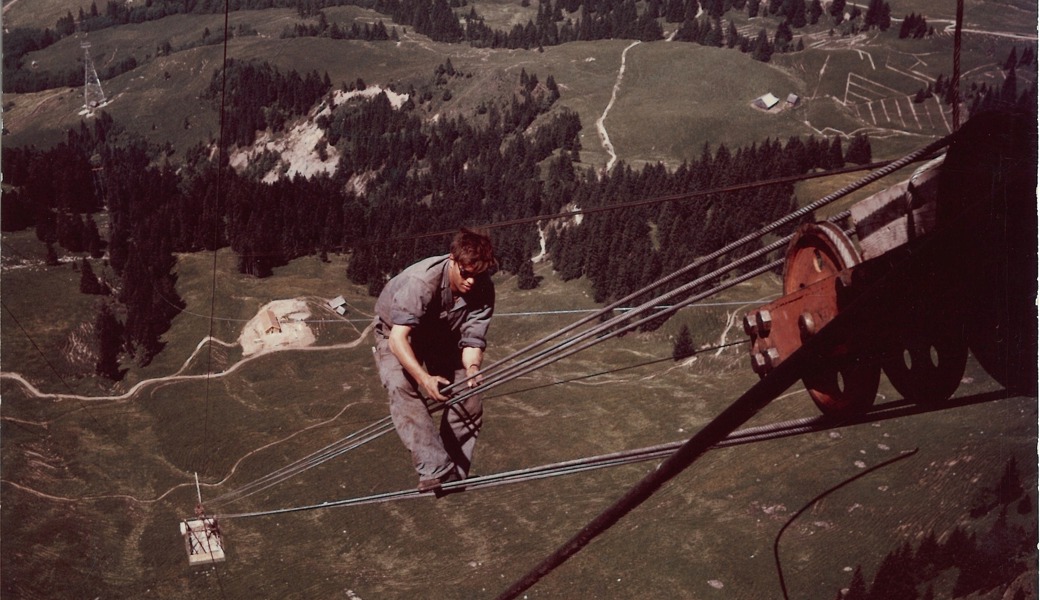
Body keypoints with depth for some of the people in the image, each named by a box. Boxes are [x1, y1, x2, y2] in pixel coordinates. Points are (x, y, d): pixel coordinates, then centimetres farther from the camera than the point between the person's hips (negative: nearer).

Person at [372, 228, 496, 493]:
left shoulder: (484, 289, -25)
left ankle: (455, 474, 12)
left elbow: (472, 340, -24)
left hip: (443, 337, 4)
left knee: (469, 401, -6)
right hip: (398, 332, -4)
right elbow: (398, 337, -45)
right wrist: (425, 378, -58)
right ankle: (437, 470, -39)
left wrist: (472, 368, -47)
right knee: (401, 387, -31)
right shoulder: (421, 281, -41)